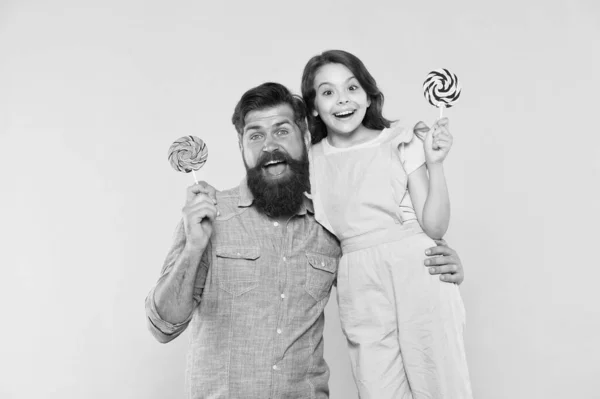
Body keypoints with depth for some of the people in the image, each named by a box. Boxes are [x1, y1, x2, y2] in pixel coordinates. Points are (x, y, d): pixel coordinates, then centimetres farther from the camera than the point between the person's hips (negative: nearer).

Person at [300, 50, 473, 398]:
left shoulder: (402, 141, 0)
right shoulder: (309, 161, 7)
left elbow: (434, 227, -2)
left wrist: (435, 164, -14)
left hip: (416, 273, -2)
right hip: (359, 288, 2)